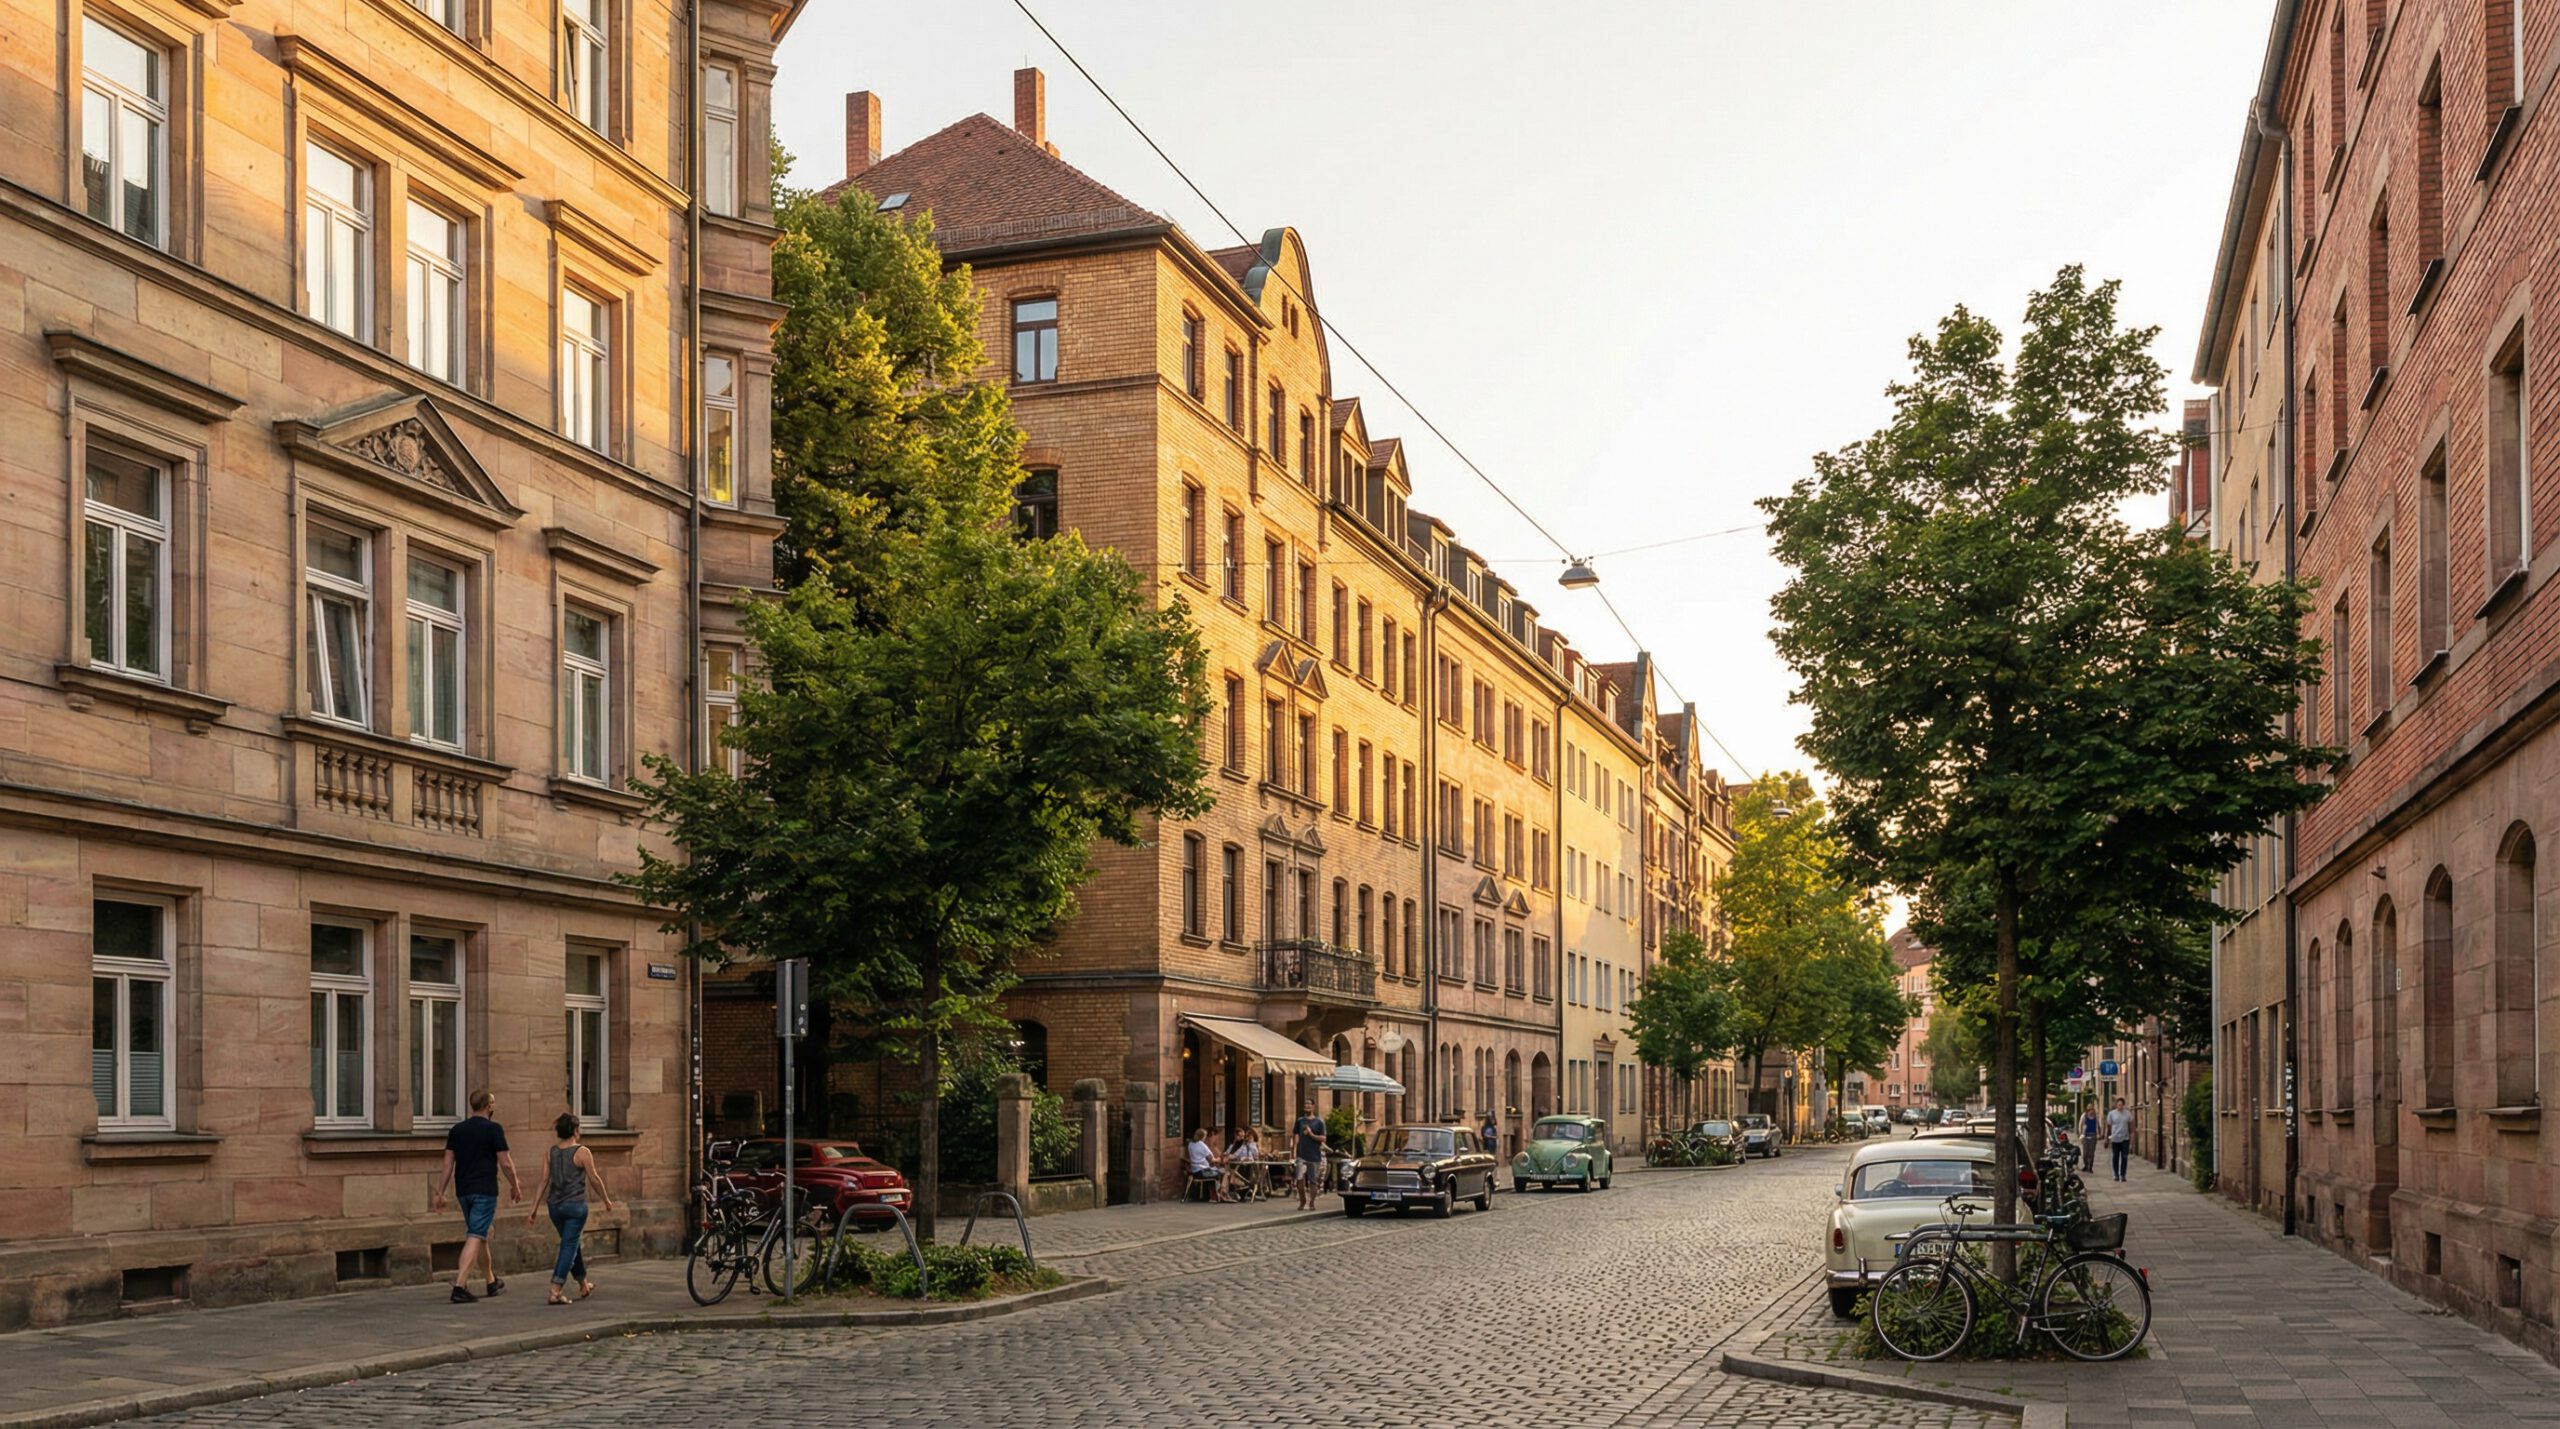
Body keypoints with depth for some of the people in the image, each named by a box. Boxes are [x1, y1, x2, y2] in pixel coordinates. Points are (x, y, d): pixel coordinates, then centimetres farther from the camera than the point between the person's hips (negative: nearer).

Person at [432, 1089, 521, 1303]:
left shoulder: (457, 1129, 8)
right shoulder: (493, 1129, -8)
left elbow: (448, 1163, 6)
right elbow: (505, 1163, -8)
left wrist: (441, 1192, 9)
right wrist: (515, 1186, 5)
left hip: (463, 1190, 6)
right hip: (485, 1190, -6)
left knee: (481, 1234, 19)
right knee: (475, 1237, -8)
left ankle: (492, 1281, 31)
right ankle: (459, 1286, -19)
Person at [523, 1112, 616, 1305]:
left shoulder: (550, 1152, 4)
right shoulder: (582, 1153, -9)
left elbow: (544, 1181, 3)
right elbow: (595, 1179, -4)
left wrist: (534, 1209, 5)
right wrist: (606, 1199, 11)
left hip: (555, 1205, 6)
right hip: (575, 1205, -6)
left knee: (571, 1244, 20)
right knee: (569, 1247, -2)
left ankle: (584, 1285, 35)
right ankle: (555, 1292, -12)